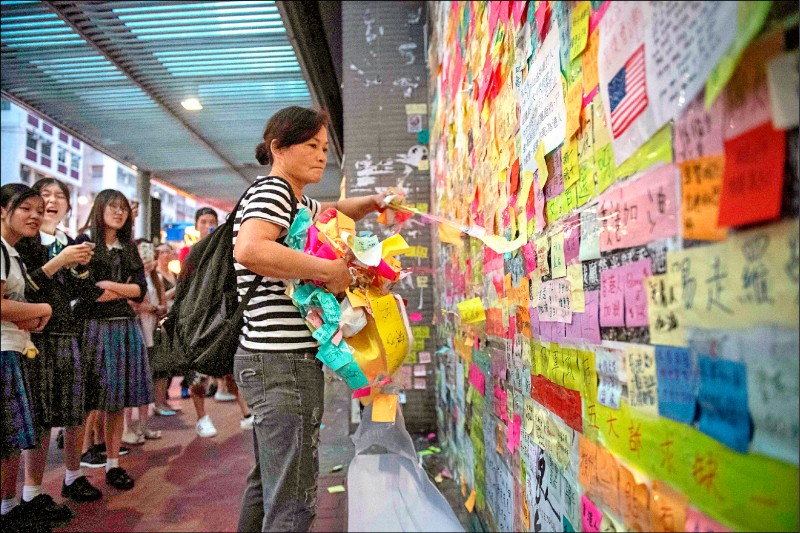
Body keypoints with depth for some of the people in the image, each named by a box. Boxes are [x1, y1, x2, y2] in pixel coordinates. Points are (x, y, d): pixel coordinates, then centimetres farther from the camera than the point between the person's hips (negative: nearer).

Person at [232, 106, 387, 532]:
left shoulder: (297, 202, 19)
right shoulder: (271, 189, -10)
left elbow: (334, 210, 37)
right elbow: (248, 250, -30)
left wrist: (372, 203, 17)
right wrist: (329, 271, -23)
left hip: (271, 359, 11)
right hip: (283, 361, -11)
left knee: (267, 483, 22)